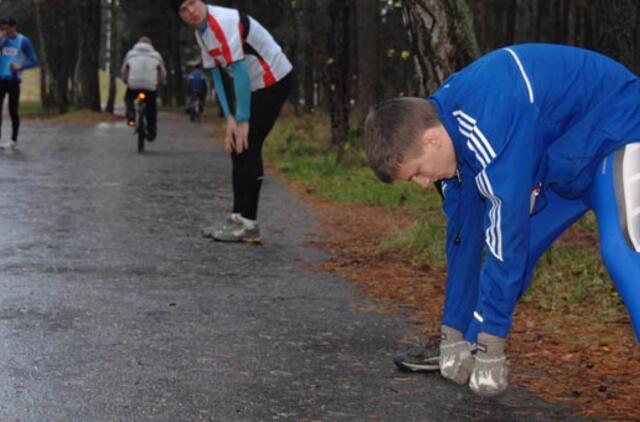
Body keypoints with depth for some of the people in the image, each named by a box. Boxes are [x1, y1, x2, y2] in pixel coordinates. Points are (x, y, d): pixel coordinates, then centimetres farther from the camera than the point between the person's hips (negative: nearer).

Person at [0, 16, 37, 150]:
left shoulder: (23, 41, -2)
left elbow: (34, 61, -1)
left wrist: (20, 67, -17)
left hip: (13, 80, -3)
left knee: (13, 110, 4)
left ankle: (14, 140, 14)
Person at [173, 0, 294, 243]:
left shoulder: (223, 23, -25)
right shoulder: (201, 32, 4)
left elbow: (240, 73, -27)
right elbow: (217, 74, 4)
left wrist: (242, 121, -25)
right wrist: (230, 119, -5)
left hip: (275, 79, -9)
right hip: (256, 85, 9)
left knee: (247, 147, -13)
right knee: (237, 146, 10)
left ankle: (248, 224, -9)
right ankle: (239, 219, 17)